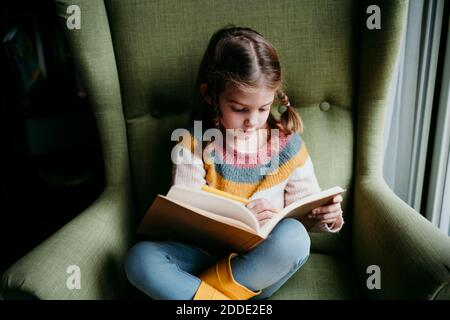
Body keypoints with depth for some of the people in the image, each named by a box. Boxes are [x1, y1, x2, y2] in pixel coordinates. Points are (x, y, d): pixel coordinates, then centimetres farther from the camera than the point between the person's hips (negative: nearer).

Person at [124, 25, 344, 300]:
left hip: (268, 265, 1)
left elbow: (305, 216, 3)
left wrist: (326, 218, -20)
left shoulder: (288, 145, -4)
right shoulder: (194, 146, -8)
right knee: (140, 257, -24)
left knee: (293, 235, -33)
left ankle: (197, 290, -16)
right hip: (210, 255, 0)